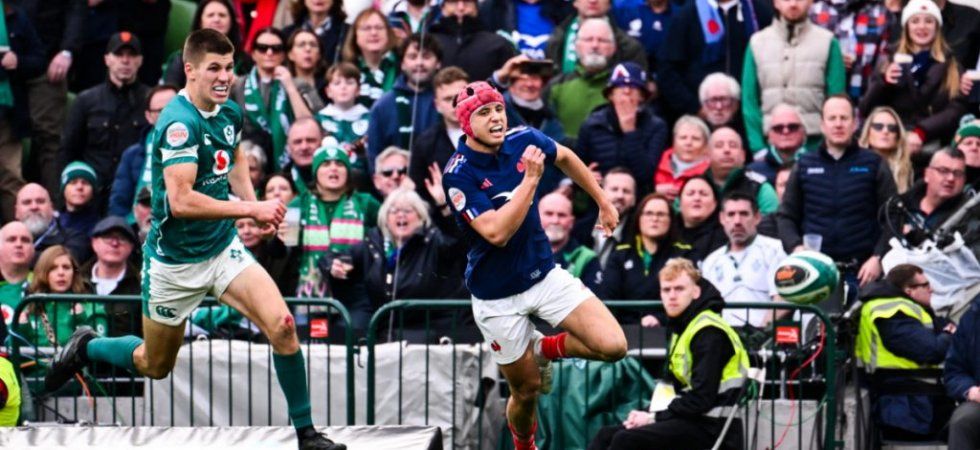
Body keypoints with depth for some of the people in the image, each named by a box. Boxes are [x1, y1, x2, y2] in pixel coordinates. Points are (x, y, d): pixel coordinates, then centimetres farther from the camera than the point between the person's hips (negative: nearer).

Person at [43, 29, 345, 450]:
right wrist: (251, 210, -30)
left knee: (282, 324, -15)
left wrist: (253, 202, 7)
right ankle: (86, 348, 42)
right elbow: (181, 201, -33)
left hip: (224, 249, 6)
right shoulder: (180, 123, -25)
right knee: (154, 365, 12)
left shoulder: (230, 112, 0)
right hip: (175, 262, -6)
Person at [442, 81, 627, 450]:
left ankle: (546, 349, 16)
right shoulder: (459, 175, -22)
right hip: (497, 295, -4)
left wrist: (603, 203, 23)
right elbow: (497, 232, -31)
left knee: (613, 346, -14)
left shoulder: (524, 140, -7)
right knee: (526, 389, 6)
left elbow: (566, 158, 17)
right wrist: (531, 178, -30)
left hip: (545, 275, 4)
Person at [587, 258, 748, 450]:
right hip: (690, 419, 9)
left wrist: (654, 418, -12)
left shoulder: (709, 333, -14)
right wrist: (649, 414, -1)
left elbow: (701, 399, -19)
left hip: (712, 427, -9)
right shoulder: (682, 327, 15)